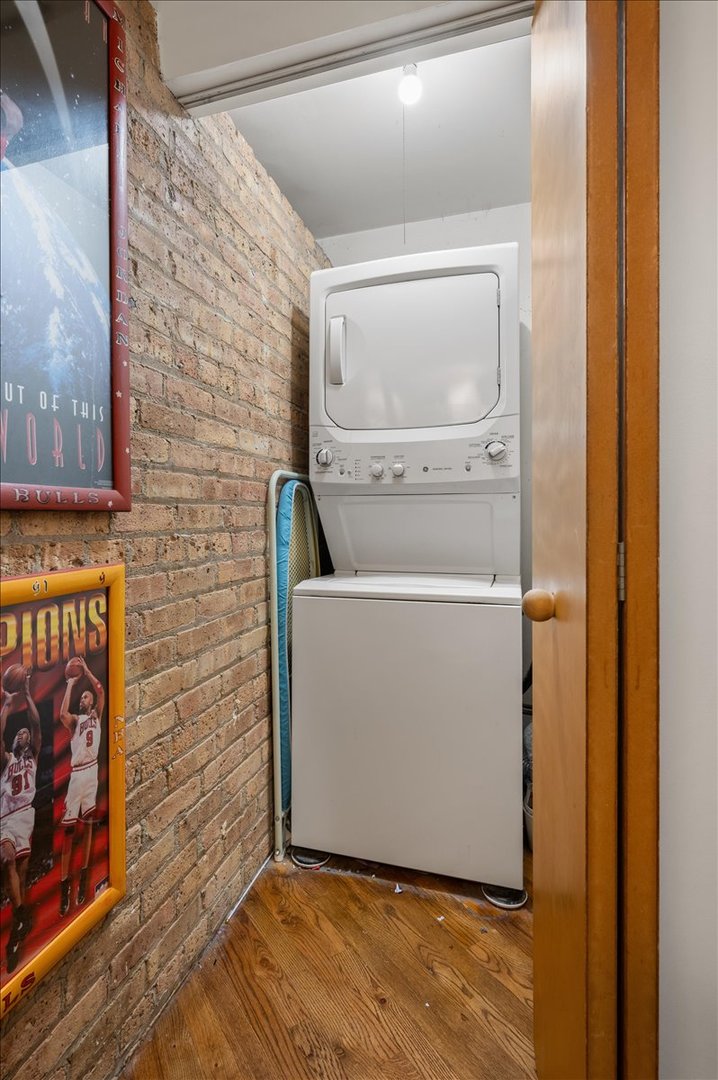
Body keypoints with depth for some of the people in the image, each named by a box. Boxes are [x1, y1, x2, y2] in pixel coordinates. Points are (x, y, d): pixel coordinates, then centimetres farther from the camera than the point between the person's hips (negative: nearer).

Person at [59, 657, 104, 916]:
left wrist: (86, 671, -1)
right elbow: (62, 714, -15)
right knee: (69, 827, -1)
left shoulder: (97, 716, 12)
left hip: (92, 771, 1)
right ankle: (64, 882, 4)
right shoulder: (75, 720, 10)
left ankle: (83, 877, 19)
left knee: (87, 823, 8)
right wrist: (70, 684, -8)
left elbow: (101, 691, -3)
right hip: (76, 773, -1)